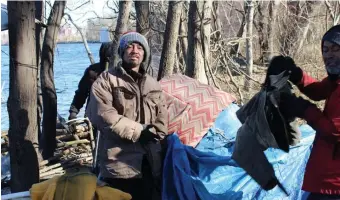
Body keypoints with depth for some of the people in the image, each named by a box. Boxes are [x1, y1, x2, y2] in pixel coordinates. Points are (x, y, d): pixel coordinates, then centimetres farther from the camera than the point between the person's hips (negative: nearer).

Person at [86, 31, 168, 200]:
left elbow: (162, 118, 14)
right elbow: (103, 115, -14)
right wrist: (140, 131, -14)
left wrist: (152, 134, -6)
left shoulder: (153, 85, 18)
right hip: (120, 166, -5)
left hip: (151, 165, 6)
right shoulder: (106, 80, -1)